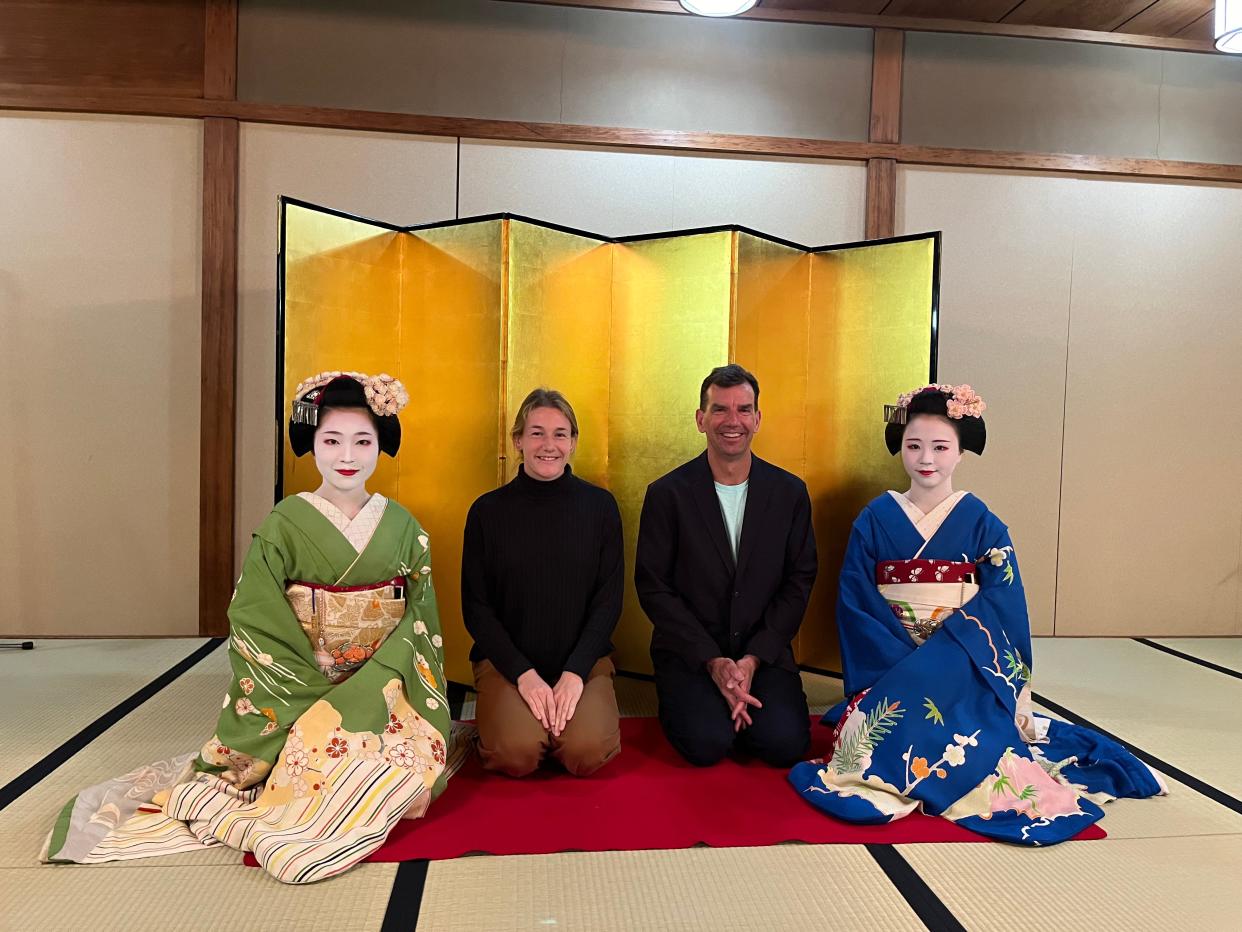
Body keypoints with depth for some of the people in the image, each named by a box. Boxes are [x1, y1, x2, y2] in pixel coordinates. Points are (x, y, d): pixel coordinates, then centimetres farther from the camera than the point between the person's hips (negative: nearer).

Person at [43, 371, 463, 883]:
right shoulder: (284, 526, -3)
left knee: (409, 765, -23)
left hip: (387, 691, 3)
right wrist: (316, 695, -12)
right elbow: (259, 627, -5)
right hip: (300, 695, -2)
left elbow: (420, 620, 2)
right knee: (321, 760, -27)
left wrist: (370, 685, -11)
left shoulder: (404, 529, 4)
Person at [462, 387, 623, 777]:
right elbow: (475, 607, 0)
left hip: (583, 659, 1)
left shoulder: (600, 506, 1)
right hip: (507, 661, 0)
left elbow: (609, 599, 1)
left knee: (588, 751, -23)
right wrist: (523, 673, -11)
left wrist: (575, 672, -11)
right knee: (516, 753, -24)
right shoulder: (488, 510, 0)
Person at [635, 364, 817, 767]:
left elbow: (799, 581, 2)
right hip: (689, 650, -2)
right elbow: (653, 586, -6)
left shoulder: (790, 492, 2)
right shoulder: (667, 493, -5)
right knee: (707, 743, -22)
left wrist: (752, 659, -9)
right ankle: (686, 704, 12)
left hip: (764, 650, 2)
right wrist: (712, 661, -14)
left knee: (785, 742, -18)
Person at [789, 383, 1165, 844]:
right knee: (887, 721, -28)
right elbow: (855, 606, -3)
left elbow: (1000, 609, -6)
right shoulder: (875, 519, 2)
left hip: (964, 670, -1)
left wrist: (930, 664, -19)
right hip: (891, 667, 2)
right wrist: (904, 665, -16)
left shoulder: (982, 523, 1)